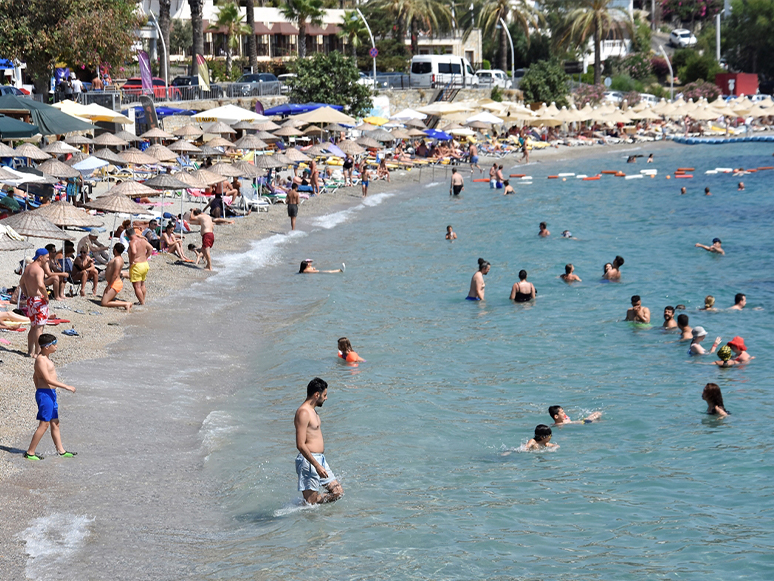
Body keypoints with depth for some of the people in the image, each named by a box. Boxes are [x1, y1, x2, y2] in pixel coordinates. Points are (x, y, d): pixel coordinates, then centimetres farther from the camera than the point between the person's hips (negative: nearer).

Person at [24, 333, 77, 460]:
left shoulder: (45, 358, 13)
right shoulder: (40, 359, -17)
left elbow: (35, 376, 24)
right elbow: (48, 379, -24)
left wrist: (38, 390, 30)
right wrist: (66, 387, -23)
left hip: (51, 394, 10)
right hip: (45, 394, -10)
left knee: (55, 423, 14)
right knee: (44, 424, -6)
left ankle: (61, 451, 21)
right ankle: (30, 452, -1)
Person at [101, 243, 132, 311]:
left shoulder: (117, 260, -20)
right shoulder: (120, 258, 13)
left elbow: (115, 274, -25)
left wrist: (109, 285, -21)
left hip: (115, 284, -11)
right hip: (115, 284, 11)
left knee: (104, 303, -11)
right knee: (105, 301, 16)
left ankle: (126, 304, -13)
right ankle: (127, 303, 6)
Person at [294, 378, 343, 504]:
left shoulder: (313, 411, 16)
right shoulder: (303, 413, -17)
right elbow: (300, 445, -22)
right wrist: (317, 465, -24)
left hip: (320, 460, 10)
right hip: (308, 461, -10)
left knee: (337, 492, 9)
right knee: (310, 501, -7)